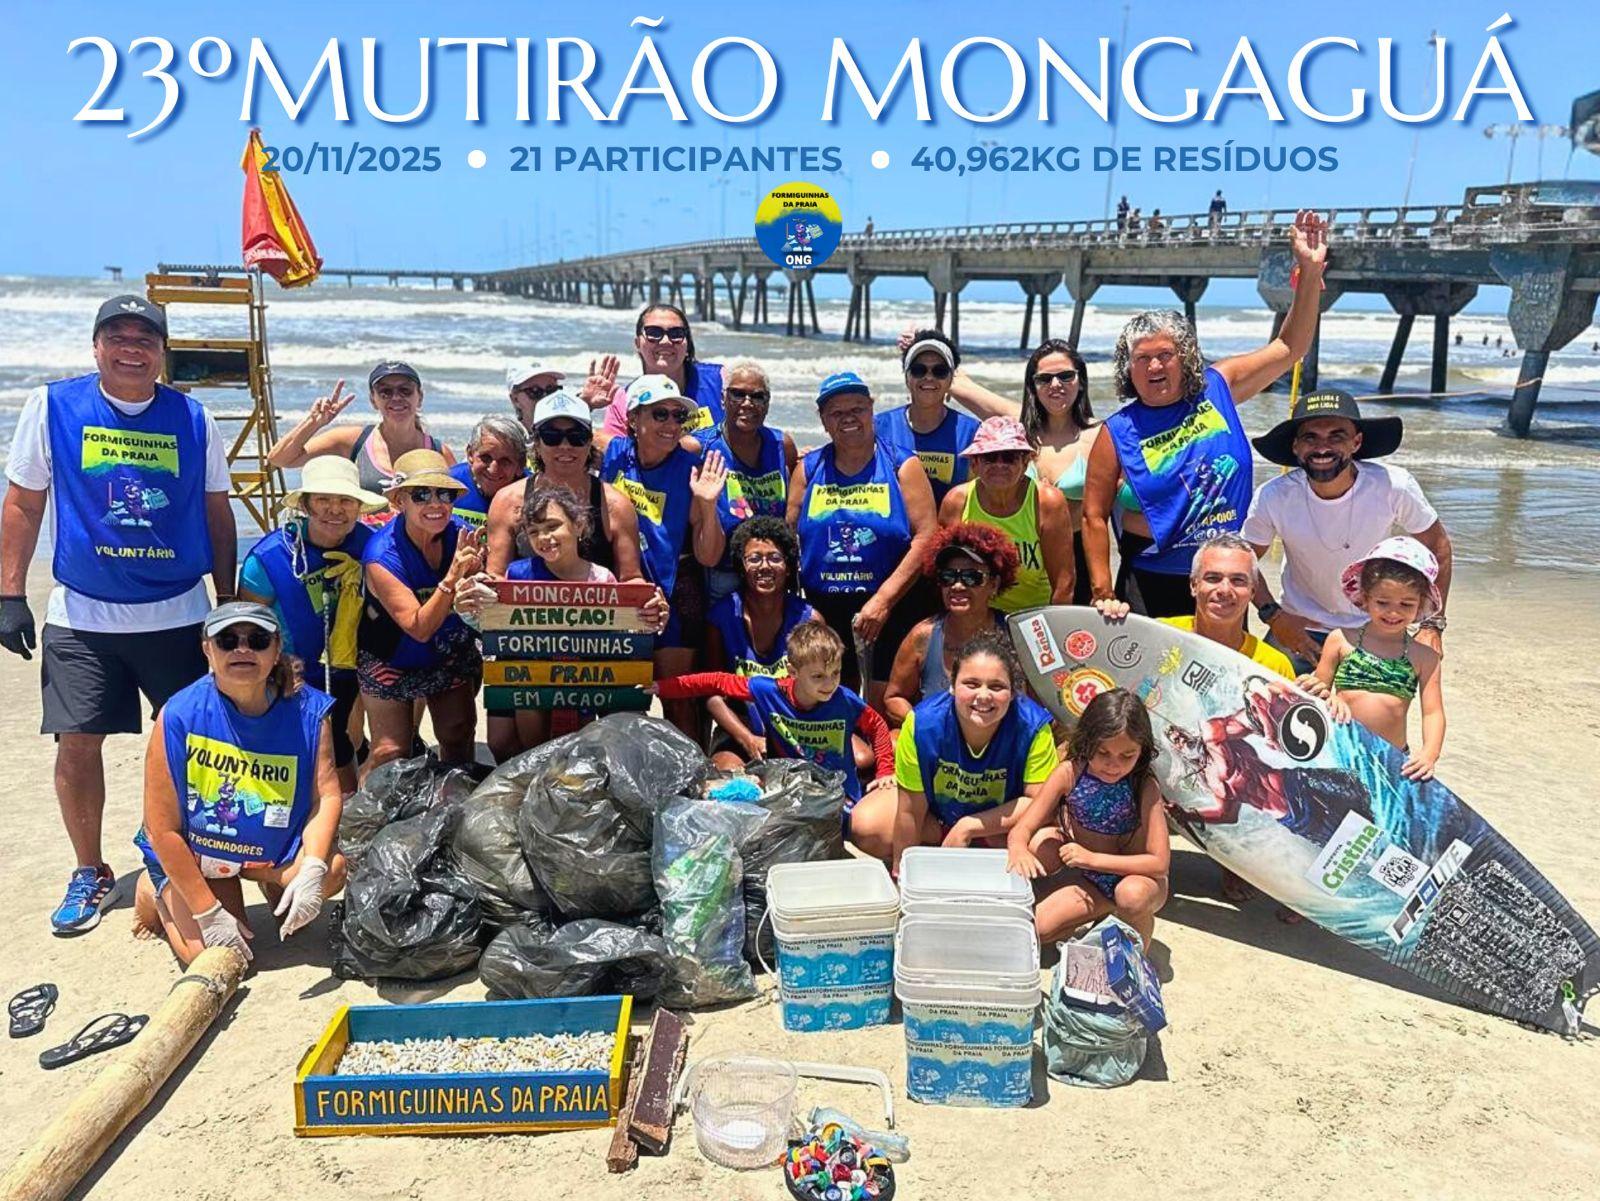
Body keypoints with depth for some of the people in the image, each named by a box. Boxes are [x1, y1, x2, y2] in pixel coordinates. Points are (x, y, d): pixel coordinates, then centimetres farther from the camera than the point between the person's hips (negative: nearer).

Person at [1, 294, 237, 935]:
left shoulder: (193, 418, 3)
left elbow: (218, 517, 8)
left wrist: (229, 605, 7)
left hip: (178, 614, 1)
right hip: (81, 616, 0)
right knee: (78, 744, 1)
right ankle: (88, 873, 21)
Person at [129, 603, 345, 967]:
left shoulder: (308, 711, -17)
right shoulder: (180, 715, -23)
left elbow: (327, 795, -20)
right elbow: (163, 829, -20)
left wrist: (311, 871, -37)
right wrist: (208, 914, -19)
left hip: (273, 851, 2)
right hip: (190, 853, -1)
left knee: (334, 869, -26)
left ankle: (272, 881, 11)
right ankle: (155, 892, 17)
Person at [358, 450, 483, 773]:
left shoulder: (461, 536, -18)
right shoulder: (382, 556, -28)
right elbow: (419, 628, -33)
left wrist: (473, 575, -36)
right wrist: (452, 577, -45)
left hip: (452, 657, 3)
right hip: (391, 661, -3)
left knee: (459, 739, 7)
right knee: (391, 752, -3)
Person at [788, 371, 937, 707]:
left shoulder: (902, 466, 1)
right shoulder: (808, 469, 10)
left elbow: (926, 537, -8)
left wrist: (883, 600, -16)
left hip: (891, 609, -3)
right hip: (824, 610, 3)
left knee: (885, 714, -1)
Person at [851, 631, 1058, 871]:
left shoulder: (1033, 727, -31)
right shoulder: (923, 723, -30)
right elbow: (910, 810, -21)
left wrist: (968, 826, -29)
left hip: (1002, 814, 0)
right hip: (934, 809, 1)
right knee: (863, 827, -19)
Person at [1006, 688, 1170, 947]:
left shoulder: (1145, 787, -24)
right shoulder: (1070, 773, -17)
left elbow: (1160, 863, -25)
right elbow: (1021, 829, -17)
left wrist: (1093, 858, -32)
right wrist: (1019, 849, -42)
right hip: (1090, 881, 3)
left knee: (1132, 894, -37)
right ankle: (1104, 909, 10)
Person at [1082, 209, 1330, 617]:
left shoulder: (1217, 388, 1)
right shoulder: (1119, 432, -9)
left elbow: (1288, 347, 9)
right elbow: (1094, 517, -8)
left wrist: (1310, 271, 0)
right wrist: (1102, 594, -13)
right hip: (1155, 586, -3)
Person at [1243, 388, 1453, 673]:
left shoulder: (1394, 487, -21)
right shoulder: (1272, 498, -22)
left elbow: (1437, 546, -5)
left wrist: (1432, 624, -7)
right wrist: (1273, 616, -16)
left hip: (1377, 629, 1)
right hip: (1300, 629, 0)